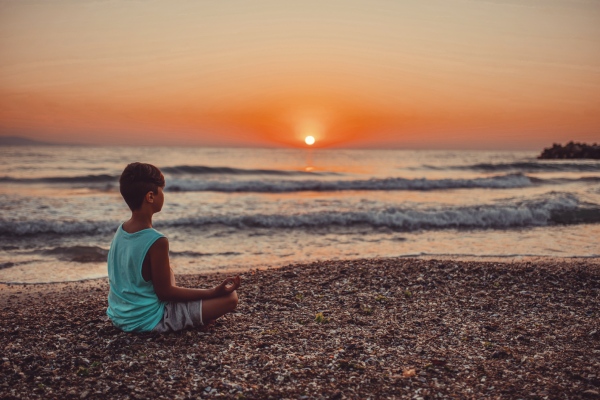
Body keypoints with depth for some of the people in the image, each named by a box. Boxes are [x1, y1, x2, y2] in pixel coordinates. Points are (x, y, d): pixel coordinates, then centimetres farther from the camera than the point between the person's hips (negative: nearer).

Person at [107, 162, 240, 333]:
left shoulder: (121, 230, -1)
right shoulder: (157, 241, -25)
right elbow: (164, 292, -17)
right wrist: (213, 292, -13)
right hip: (148, 320, -8)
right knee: (230, 298, -10)